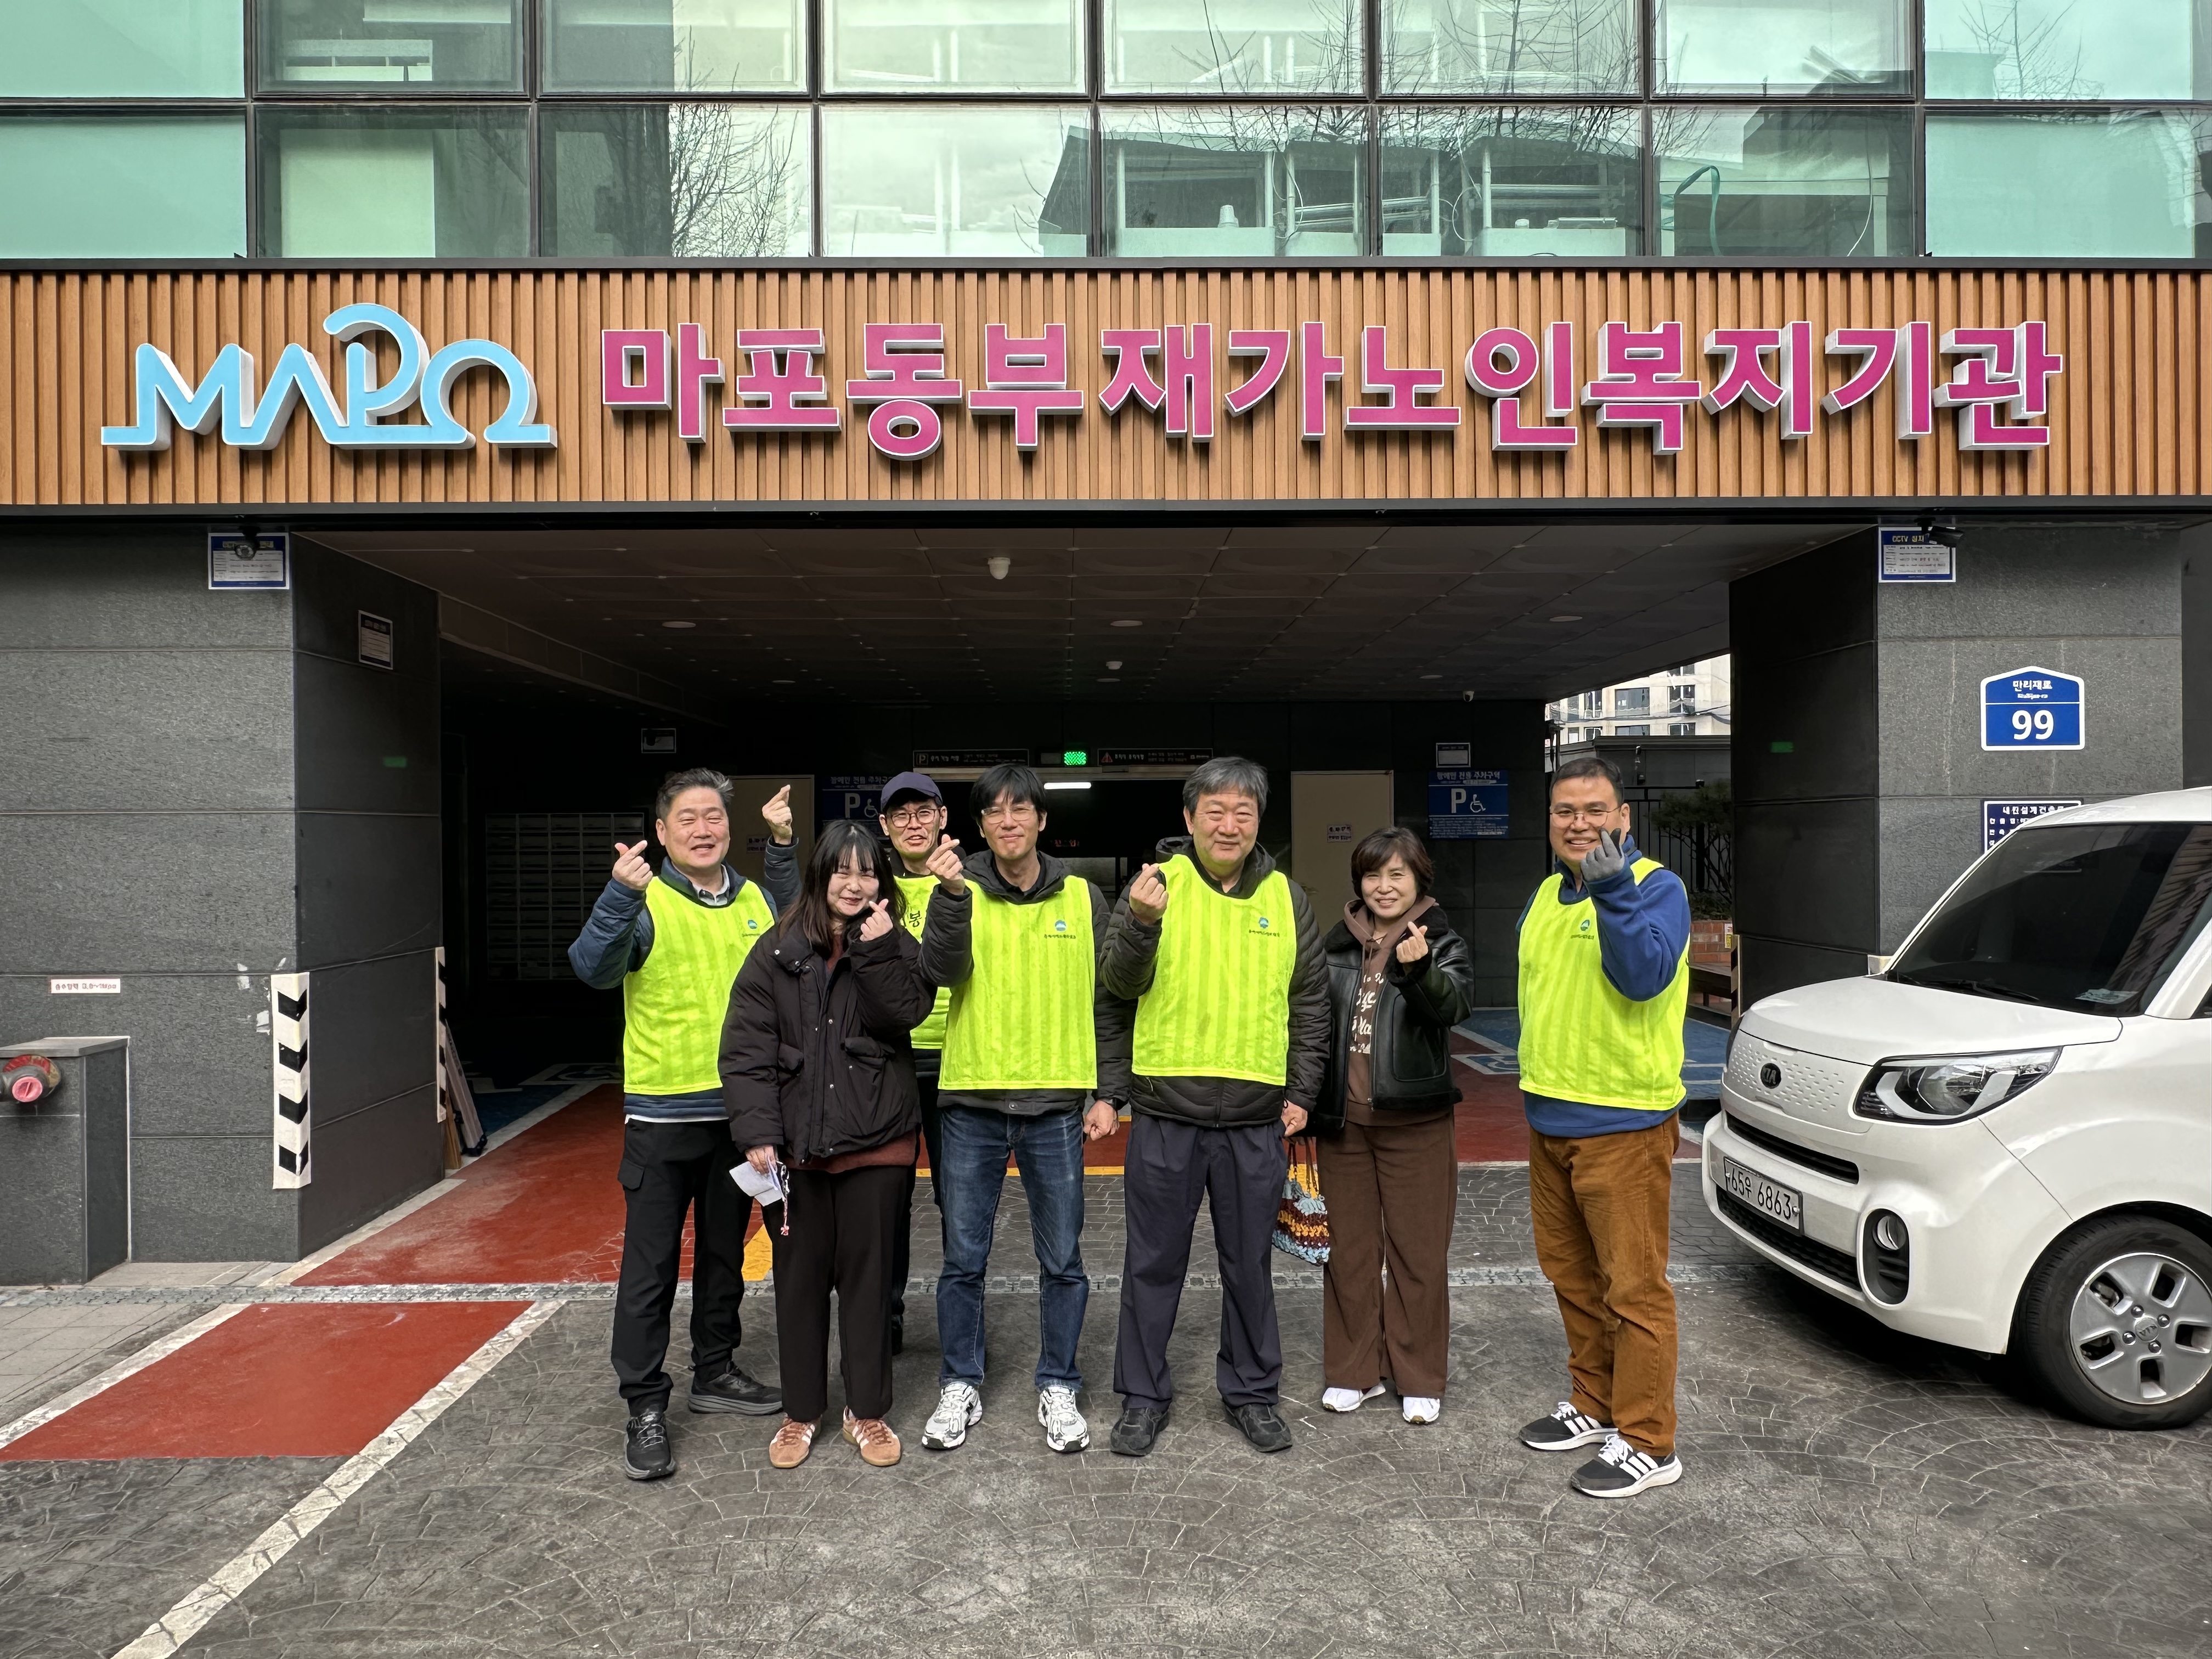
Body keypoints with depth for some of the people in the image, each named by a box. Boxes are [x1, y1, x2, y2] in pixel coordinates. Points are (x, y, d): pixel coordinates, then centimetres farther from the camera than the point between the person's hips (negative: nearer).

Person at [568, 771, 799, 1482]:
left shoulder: (755, 898, 5)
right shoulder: (644, 903, -11)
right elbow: (593, 968, -25)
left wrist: (781, 844, 13)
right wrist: (620, 895, -42)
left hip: (740, 1111, 5)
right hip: (663, 1116, -5)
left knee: (725, 1254, 18)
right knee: (651, 1267, 3)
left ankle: (715, 1371, 34)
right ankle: (645, 1406, 15)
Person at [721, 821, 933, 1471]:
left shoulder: (893, 947, 4)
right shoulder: (778, 953, 0)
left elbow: (907, 1015, -12)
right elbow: (746, 1050, -5)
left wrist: (880, 952, -21)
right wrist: (758, 1133, -12)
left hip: (877, 1138, 0)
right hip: (795, 1141, 0)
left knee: (867, 1271, 10)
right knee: (800, 1275, 11)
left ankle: (867, 1410, 25)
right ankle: (801, 1411, 28)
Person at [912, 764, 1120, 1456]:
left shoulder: (1083, 898, 4)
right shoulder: (962, 895, 2)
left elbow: (1104, 999, 7)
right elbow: (941, 972, -15)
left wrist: (1106, 1093, 2)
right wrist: (951, 893, -28)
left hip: (1057, 1103, 1)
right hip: (971, 1101, 0)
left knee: (1062, 1260, 9)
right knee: (963, 1258, 9)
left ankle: (1058, 1388, 26)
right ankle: (960, 1388, 26)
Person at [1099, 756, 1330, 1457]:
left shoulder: (1286, 898, 6)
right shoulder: (1158, 882, -2)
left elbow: (1311, 1004, 11)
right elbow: (1120, 984, -8)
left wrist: (1302, 1093, 7)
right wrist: (1141, 922, -26)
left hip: (1256, 1118, 2)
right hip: (1166, 1114, -2)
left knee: (1250, 1263, 14)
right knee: (1154, 1262, 10)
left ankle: (1251, 1391, 32)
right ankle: (1143, 1396, 26)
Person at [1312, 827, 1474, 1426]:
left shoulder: (1442, 944, -4)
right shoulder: (1338, 944, 6)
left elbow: (1451, 1005, -25)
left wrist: (1417, 969, -46)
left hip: (1414, 1123, -3)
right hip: (1343, 1121, 4)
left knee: (1418, 1253, 5)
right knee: (1349, 1249, 12)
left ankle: (1420, 1379, 20)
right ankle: (1354, 1370, 25)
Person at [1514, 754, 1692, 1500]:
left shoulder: (1656, 887, -11)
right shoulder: (1546, 896, 13)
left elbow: (1644, 975, -27)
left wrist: (1613, 888, -35)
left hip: (1622, 1123, -8)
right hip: (1550, 1121, 8)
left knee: (1634, 1286, -1)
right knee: (1572, 1276, 18)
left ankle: (1647, 1444, 11)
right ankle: (1594, 1406, 34)